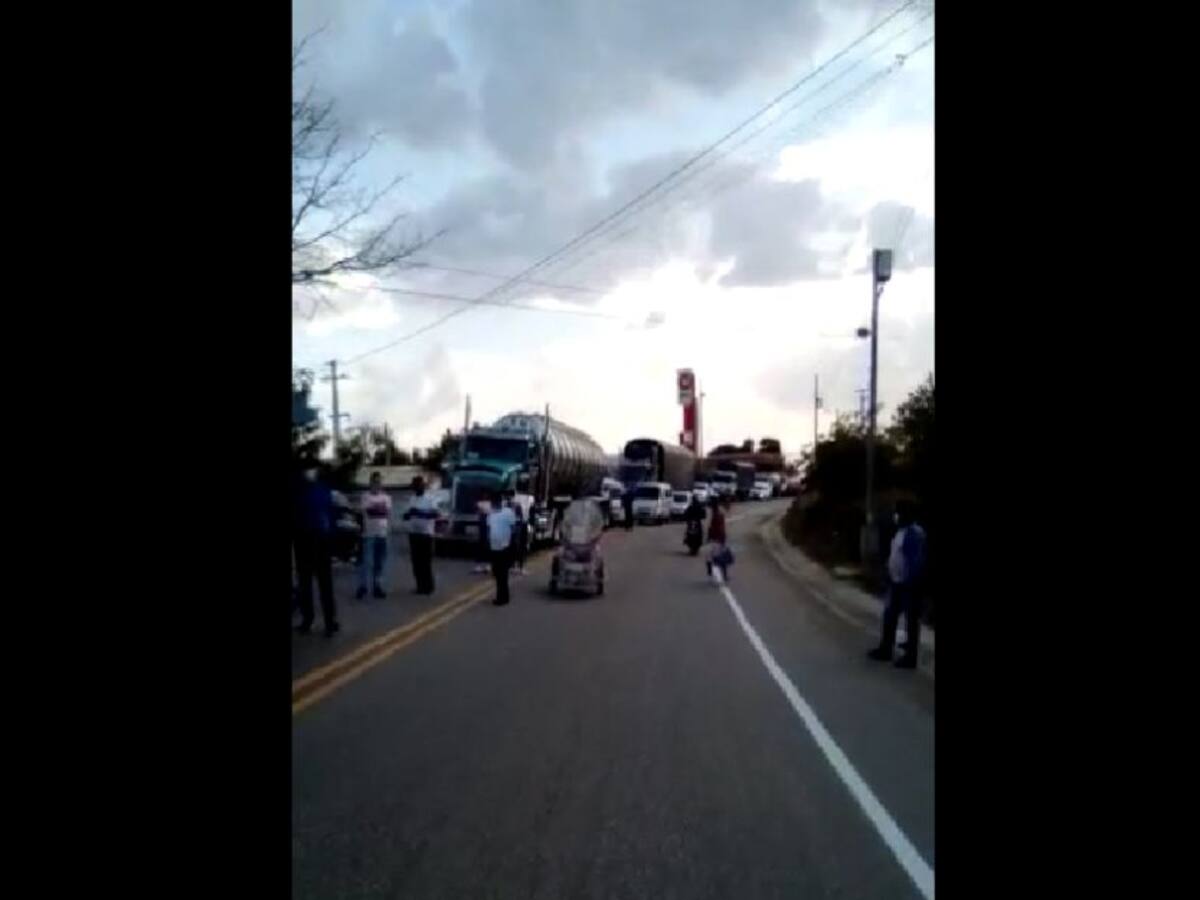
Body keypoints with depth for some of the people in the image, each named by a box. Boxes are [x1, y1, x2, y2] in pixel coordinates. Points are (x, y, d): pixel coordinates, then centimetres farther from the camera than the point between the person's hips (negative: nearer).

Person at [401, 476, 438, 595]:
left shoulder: (429, 499, -4)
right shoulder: (412, 499, 13)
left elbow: (435, 514, -15)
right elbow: (406, 515, 18)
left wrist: (420, 512, -25)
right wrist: (409, 514, -6)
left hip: (426, 533, -5)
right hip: (413, 533, 6)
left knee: (426, 562, -6)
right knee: (416, 561, 6)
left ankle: (428, 586, 0)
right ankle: (420, 586, 13)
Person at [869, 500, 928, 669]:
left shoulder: (915, 533, -19)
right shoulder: (901, 531, 11)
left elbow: (918, 560, -22)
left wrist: (912, 582, -23)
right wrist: (890, 575, 19)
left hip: (908, 583, -10)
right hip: (896, 582, 10)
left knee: (911, 620, 1)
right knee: (890, 615, 16)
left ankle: (910, 657, 10)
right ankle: (885, 649, 27)